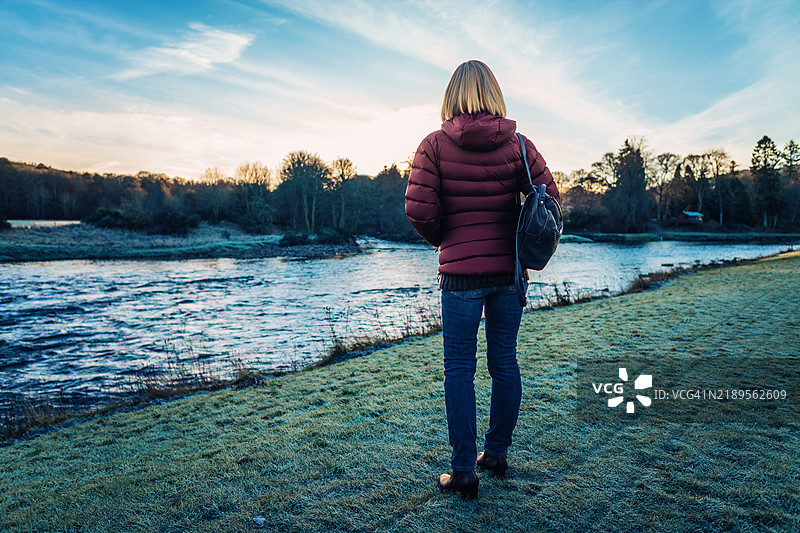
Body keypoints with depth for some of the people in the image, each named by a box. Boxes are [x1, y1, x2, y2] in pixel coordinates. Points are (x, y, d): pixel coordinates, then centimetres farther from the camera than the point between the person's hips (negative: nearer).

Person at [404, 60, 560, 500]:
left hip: (461, 272, -3)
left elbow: (418, 210, -12)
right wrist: (519, 240, 13)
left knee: (459, 367, 6)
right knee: (504, 361, 14)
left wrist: (442, 239, 7)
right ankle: (497, 455, 30)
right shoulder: (517, 145, 1)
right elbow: (549, 198, -1)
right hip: (509, 270, 3)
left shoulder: (435, 145, -5)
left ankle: (463, 472, 12)